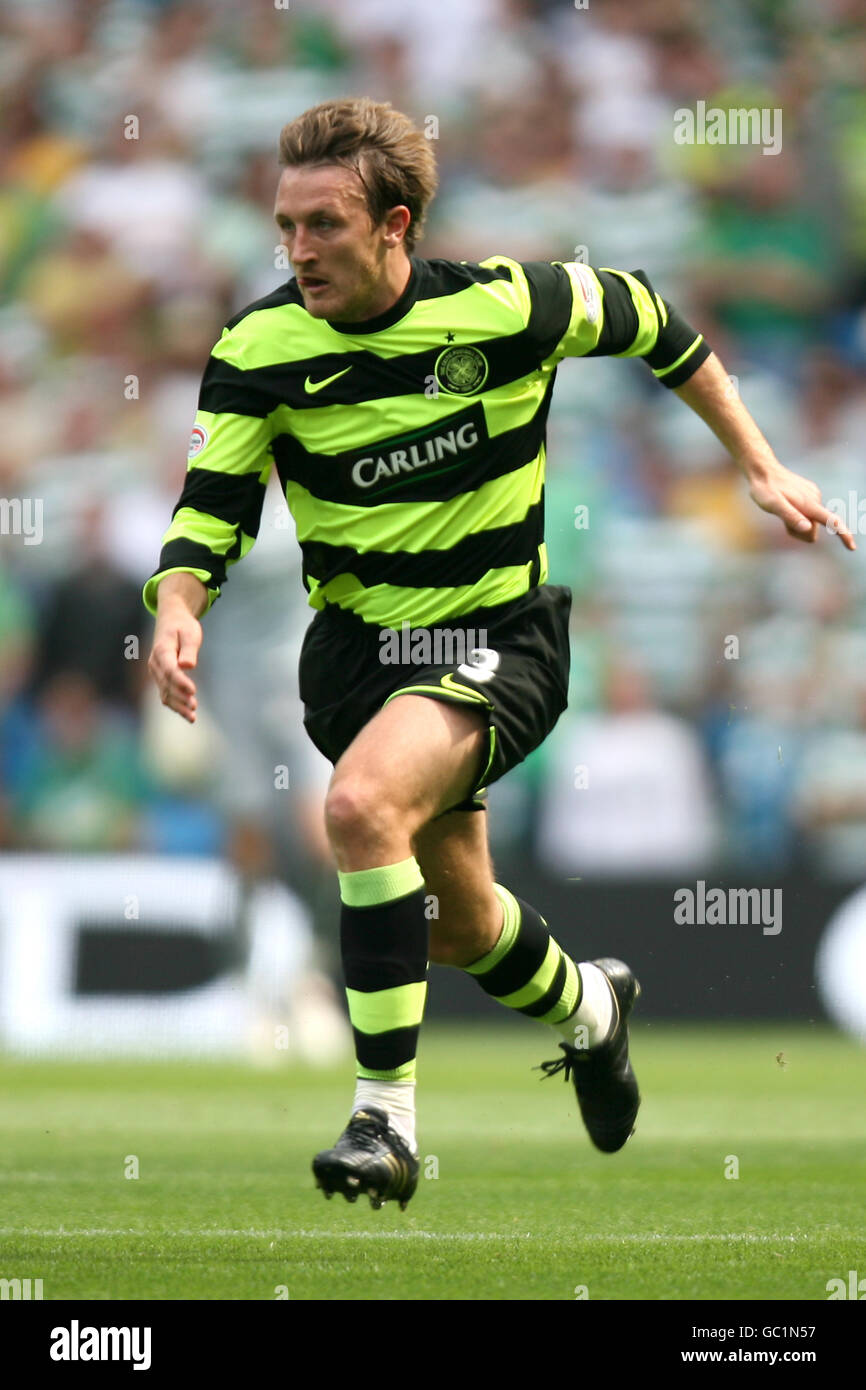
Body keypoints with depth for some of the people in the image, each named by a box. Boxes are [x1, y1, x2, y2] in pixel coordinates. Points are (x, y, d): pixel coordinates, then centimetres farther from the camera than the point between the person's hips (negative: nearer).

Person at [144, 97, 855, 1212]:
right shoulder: (258, 348, -12)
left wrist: (760, 469, 5)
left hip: (495, 636, -4)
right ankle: (584, 1007, 55)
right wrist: (178, 605, -31)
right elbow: (212, 505, -9)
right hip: (356, 646, 4)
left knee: (362, 805, -33)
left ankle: (385, 1114, -26)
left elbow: (646, 321, 0)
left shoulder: (503, 306, -18)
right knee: (459, 923, 19)